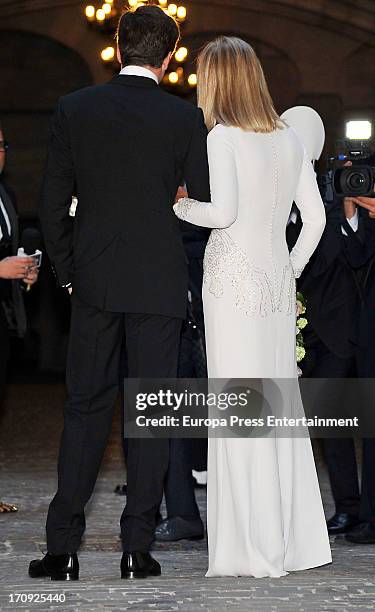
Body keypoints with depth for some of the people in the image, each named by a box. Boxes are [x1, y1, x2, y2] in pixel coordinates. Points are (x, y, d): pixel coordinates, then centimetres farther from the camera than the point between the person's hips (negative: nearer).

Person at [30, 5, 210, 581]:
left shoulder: (73, 109, 0)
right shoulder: (186, 117, -6)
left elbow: (53, 203, 2)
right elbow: (209, 201, 0)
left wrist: (68, 272, 11)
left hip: (94, 280, 2)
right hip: (161, 283, -2)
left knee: (86, 406, 8)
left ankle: (63, 548, 6)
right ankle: (138, 547, 5)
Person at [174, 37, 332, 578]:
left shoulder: (223, 136, -8)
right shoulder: (289, 138, 10)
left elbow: (222, 212, -18)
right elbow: (315, 216, 9)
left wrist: (178, 206, -1)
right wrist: (291, 270, 15)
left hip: (234, 279, -6)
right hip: (278, 280, 6)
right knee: (280, 402, 11)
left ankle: (253, 548, 0)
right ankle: (293, 538, 16)